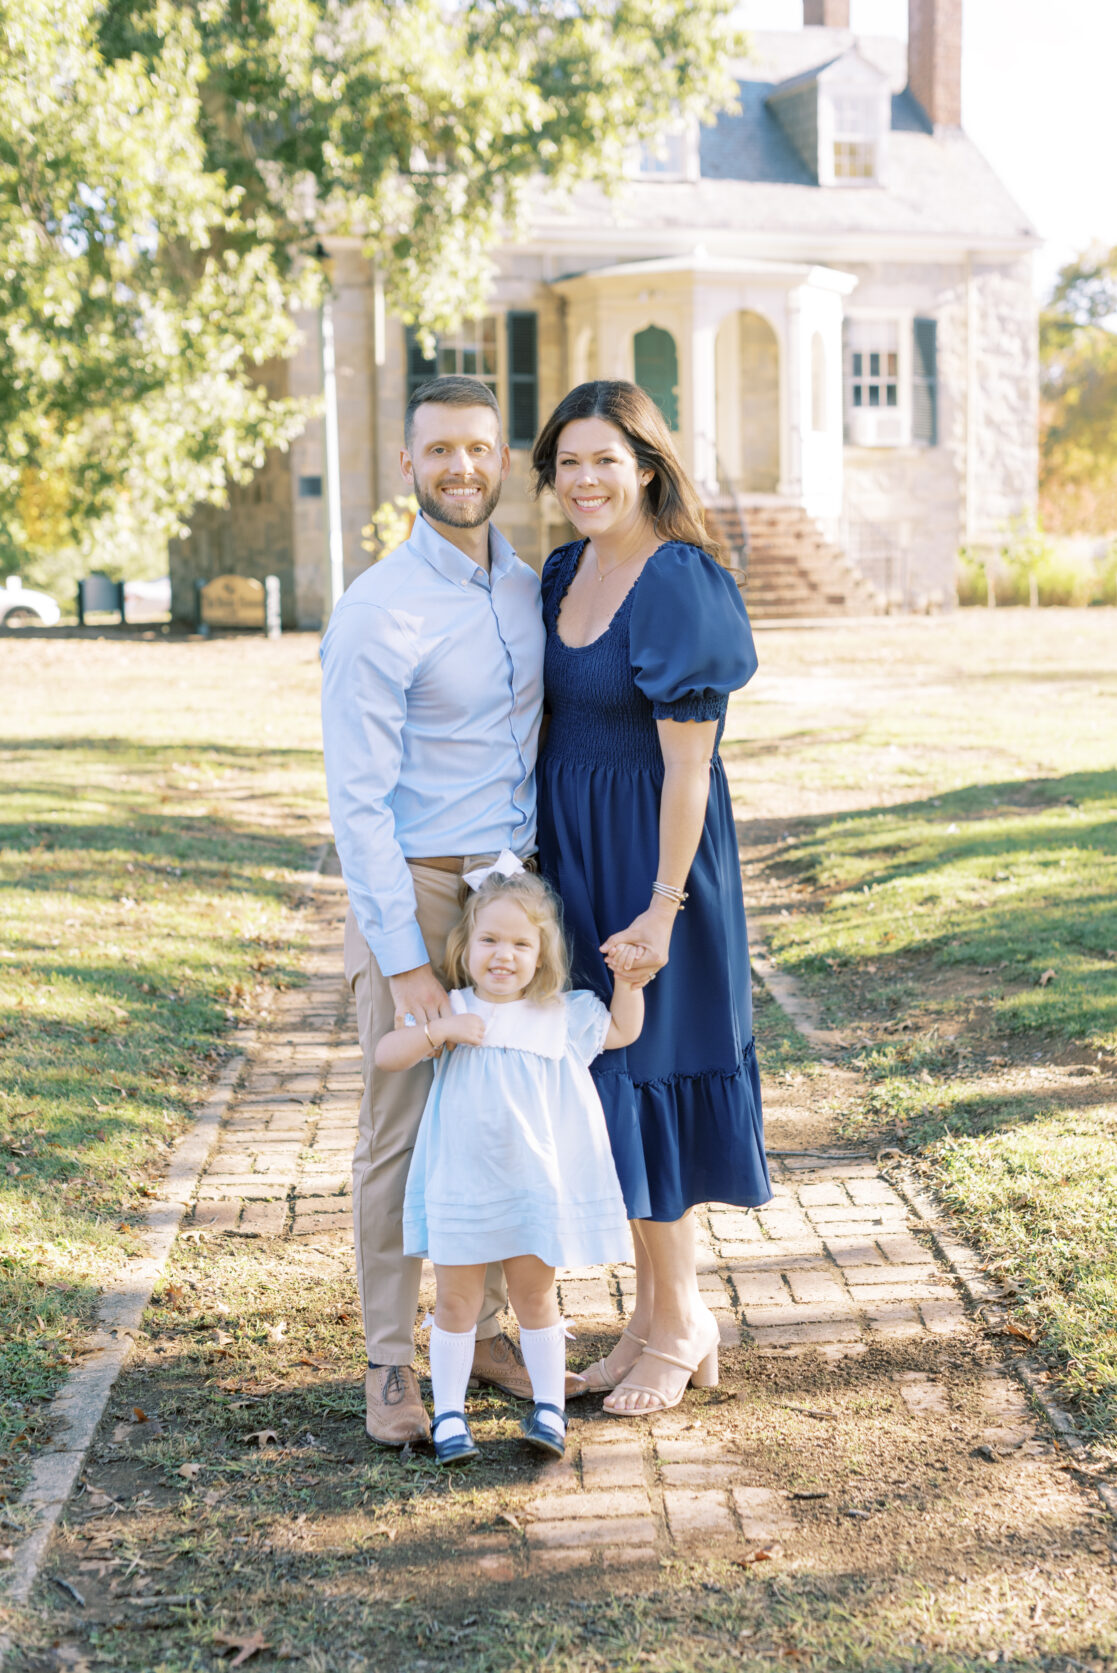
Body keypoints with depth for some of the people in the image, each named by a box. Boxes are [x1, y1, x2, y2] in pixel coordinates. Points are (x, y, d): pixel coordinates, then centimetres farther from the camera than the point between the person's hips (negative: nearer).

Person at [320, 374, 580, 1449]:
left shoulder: (527, 589, 8)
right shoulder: (377, 613, -13)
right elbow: (358, 802, -15)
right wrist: (404, 959, -18)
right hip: (412, 890, -6)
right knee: (401, 1131, 2)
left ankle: (485, 1329, 26)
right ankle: (390, 1363, 13)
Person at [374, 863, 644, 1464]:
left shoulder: (561, 1016, 1)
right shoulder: (451, 1012, -3)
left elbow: (623, 1031, 16)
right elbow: (385, 1055, -11)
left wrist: (627, 975, 1)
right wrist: (440, 1030, -25)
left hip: (535, 1185, 1)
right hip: (460, 1185, 0)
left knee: (534, 1296, 11)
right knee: (456, 1301, 7)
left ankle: (549, 1408, 21)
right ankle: (449, 1413, 17)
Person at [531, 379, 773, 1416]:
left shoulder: (678, 586, -17)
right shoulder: (563, 572, 8)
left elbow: (687, 764, -18)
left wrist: (662, 909, -20)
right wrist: (535, 857, 11)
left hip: (649, 853, -8)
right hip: (571, 848, 8)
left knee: (636, 1072, 0)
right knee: (605, 1075, 13)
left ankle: (675, 1328, 17)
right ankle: (661, 1309, 27)